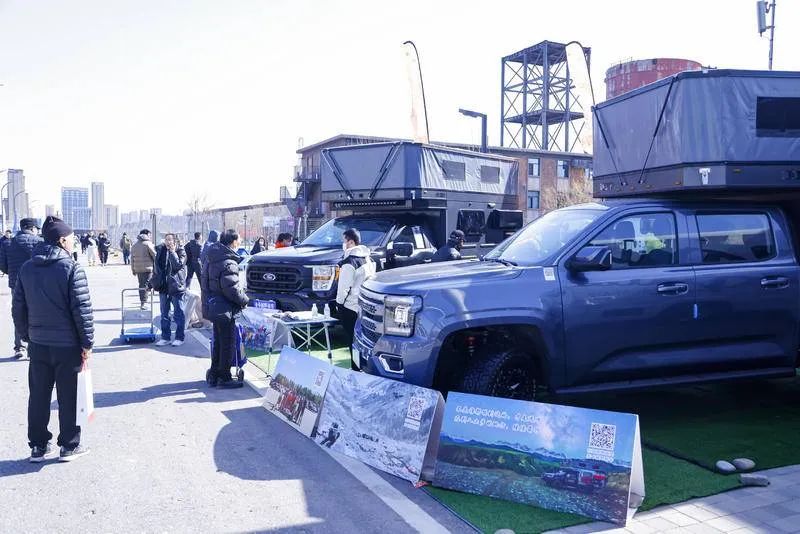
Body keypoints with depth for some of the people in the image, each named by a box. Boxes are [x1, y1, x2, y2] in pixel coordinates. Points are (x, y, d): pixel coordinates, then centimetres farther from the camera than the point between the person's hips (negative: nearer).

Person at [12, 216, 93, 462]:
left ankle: (38, 446, 23)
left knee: (38, 396, 14)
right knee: (69, 397, 6)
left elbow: (18, 308, 8)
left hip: (38, 343, 5)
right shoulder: (72, 268, -14)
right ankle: (69, 446, 16)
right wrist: (87, 343, -9)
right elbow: (82, 309, -16)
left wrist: (27, 335, 18)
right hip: (67, 344, -5)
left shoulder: (27, 268, 4)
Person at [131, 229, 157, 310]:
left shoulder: (134, 246, 13)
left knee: (141, 285, 14)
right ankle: (144, 303, -11)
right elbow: (155, 255, -7)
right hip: (148, 268, -6)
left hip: (138, 269, 6)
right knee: (146, 285, -5)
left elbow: (132, 259, 15)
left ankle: (142, 301, 20)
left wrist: (133, 270, 20)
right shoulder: (148, 244, -7)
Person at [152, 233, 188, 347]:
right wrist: (152, 282, 14)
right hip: (163, 287, 5)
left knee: (179, 314, 2)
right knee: (164, 314, 12)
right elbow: (156, 268, 15)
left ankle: (179, 338, 11)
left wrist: (172, 252, -17)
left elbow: (178, 265, -21)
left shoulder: (181, 252, -5)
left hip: (177, 287, -5)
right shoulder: (160, 251, 8)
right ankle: (165, 337, 21)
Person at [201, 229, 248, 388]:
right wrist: (244, 300, -10)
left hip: (212, 308, 9)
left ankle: (214, 375, 30)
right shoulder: (228, 263, -21)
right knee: (228, 345, 3)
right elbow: (231, 289, -26)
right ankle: (224, 378, 11)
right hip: (225, 310, -9)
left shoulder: (211, 259, 9)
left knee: (218, 343, 21)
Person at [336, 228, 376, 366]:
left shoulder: (350, 262, -16)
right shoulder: (368, 259, 9)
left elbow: (344, 287, -18)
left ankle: (356, 368, 4)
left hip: (351, 308, -8)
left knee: (353, 341, 0)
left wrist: (339, 301, -5)